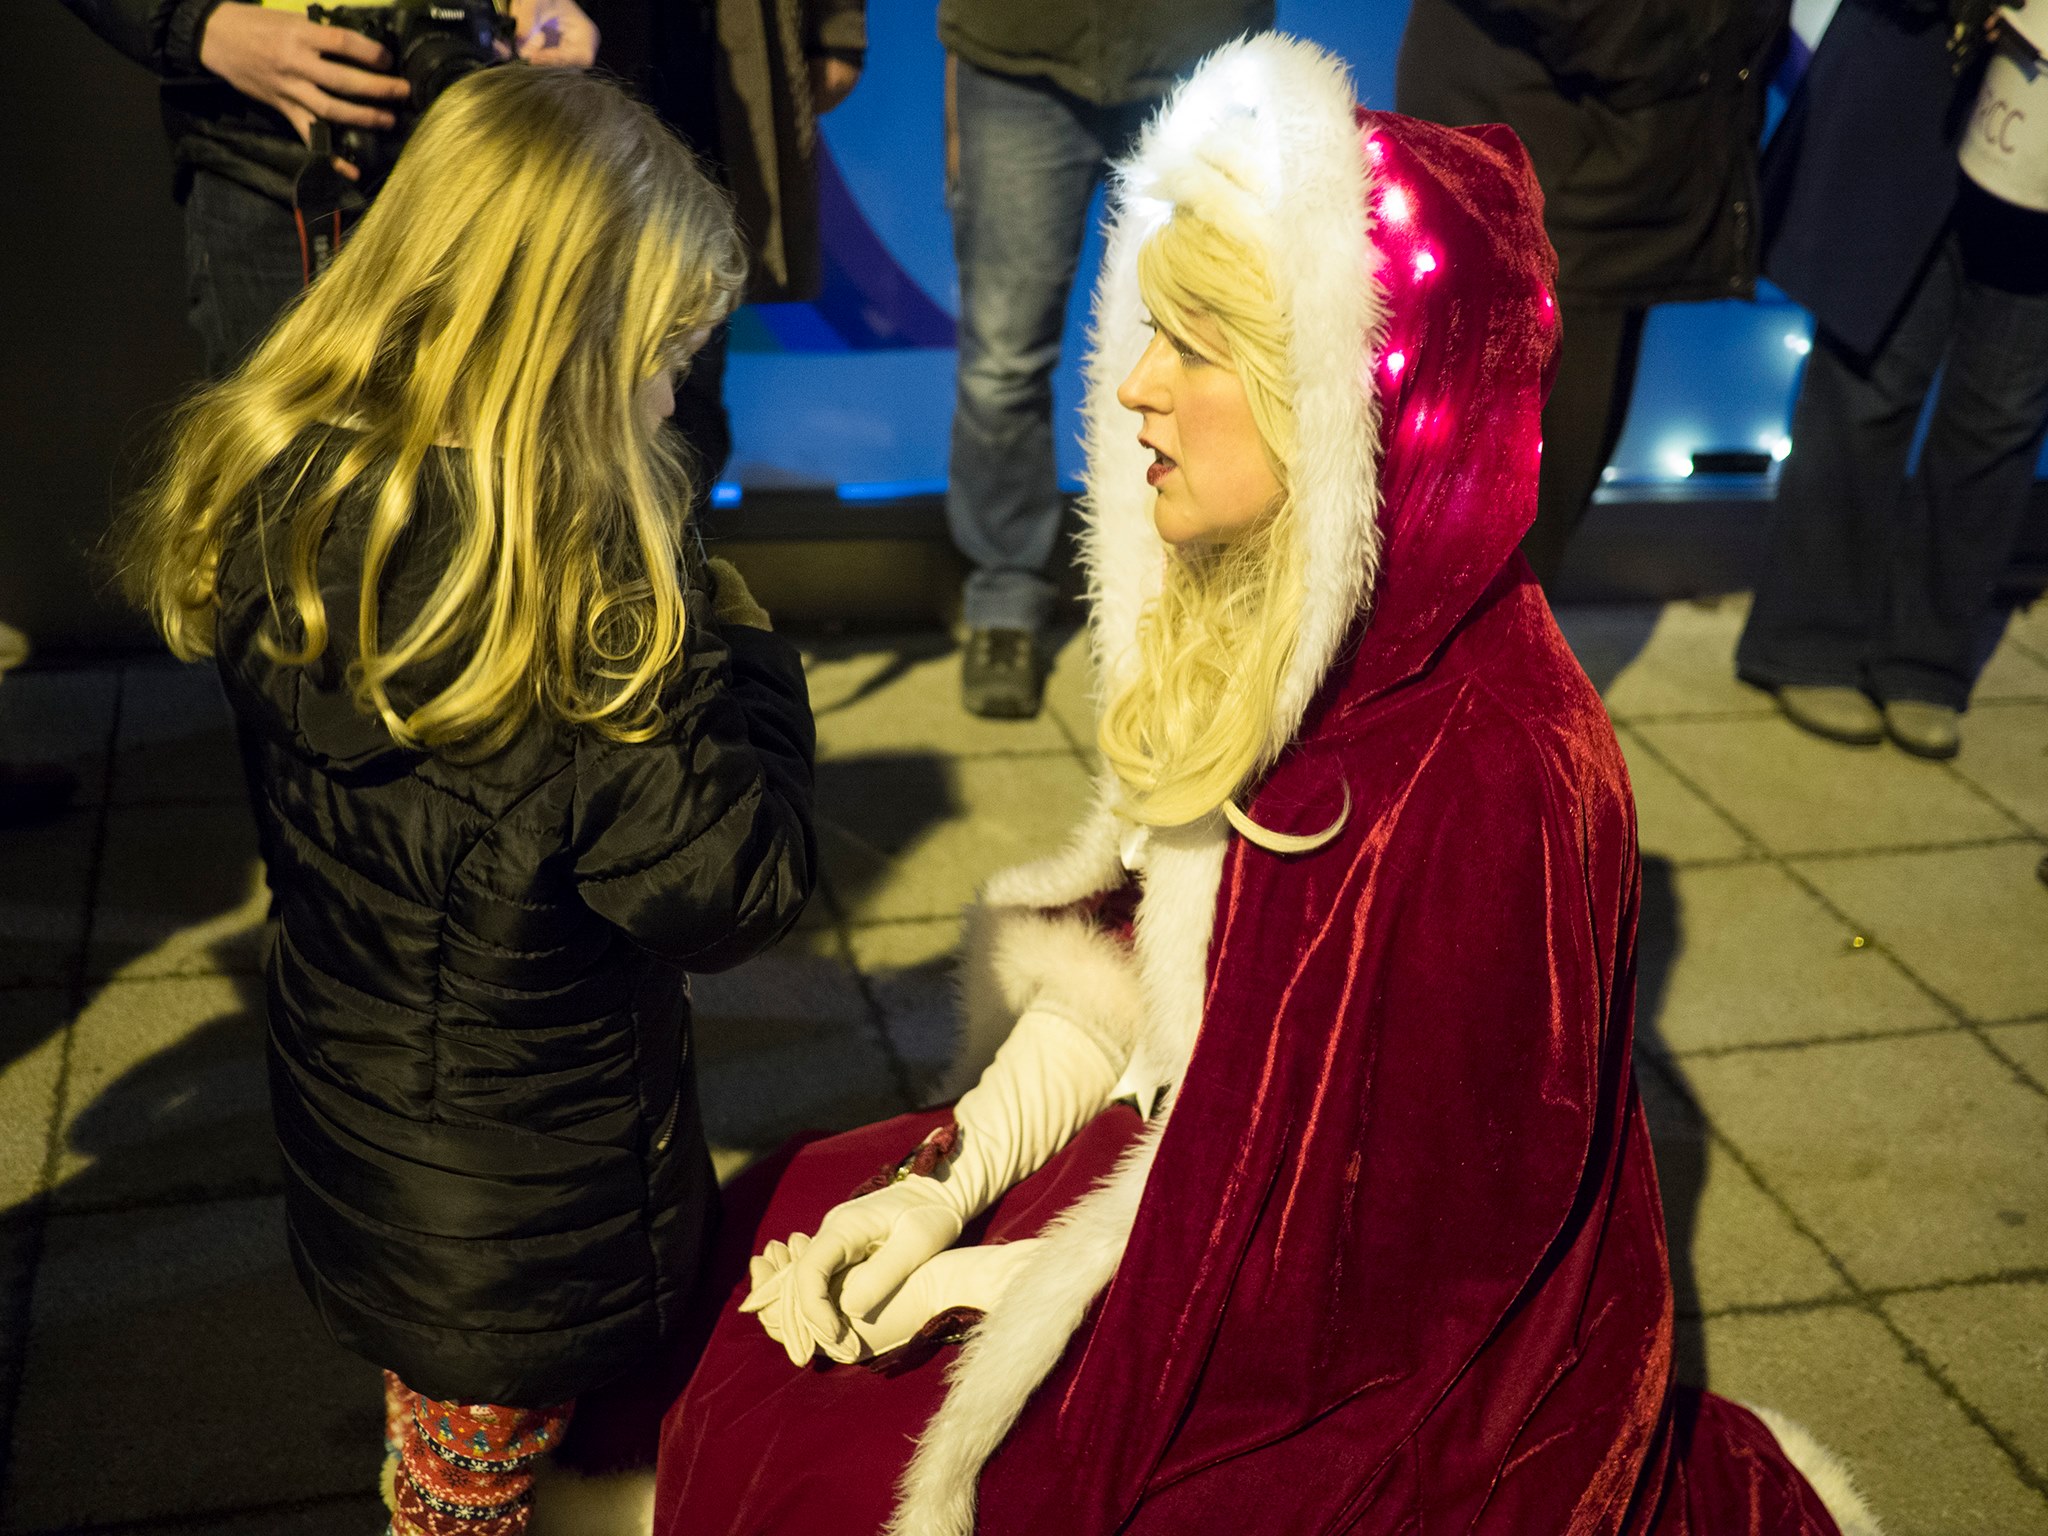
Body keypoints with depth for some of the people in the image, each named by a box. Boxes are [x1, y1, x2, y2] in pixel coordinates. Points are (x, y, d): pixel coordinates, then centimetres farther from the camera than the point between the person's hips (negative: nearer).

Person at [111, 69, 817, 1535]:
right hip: (529, 1219, -6)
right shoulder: (578, 590, -34)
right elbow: (731, 891, -26)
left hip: (353, 1133, 6)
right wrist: (746, 652, -13)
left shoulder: (277, 503, -11)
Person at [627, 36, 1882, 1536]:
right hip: (1200, 1170, 7)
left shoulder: (1499, 777, -30)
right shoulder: (1246, 628, -6)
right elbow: (1128, 948, 4)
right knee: (772, 1247, 5)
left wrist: (1035, 1285, -14)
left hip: (1384, 1387, -7)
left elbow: (1385, 1244, -22)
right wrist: (945, 1178, -6)